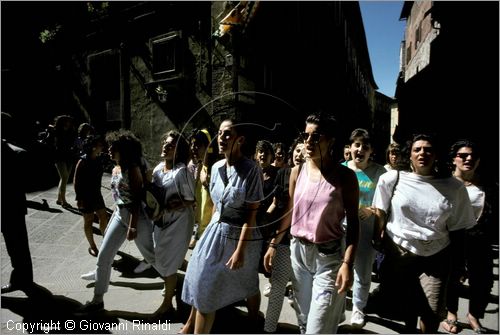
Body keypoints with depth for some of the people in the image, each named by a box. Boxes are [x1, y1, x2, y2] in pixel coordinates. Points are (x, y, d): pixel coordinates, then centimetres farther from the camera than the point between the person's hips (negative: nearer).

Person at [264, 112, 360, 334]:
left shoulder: (345, 176, -10)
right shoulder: (297, 172, 2)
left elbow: (353, 222, -9)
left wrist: (348, 262, -18)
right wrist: (273, 244, 10)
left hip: (329, 255, -4)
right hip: (298, 251, 5)